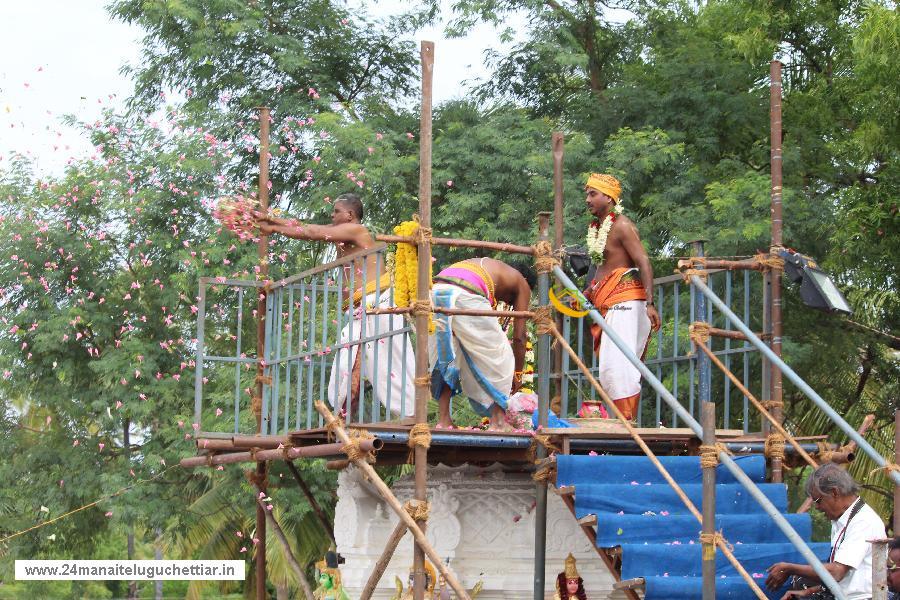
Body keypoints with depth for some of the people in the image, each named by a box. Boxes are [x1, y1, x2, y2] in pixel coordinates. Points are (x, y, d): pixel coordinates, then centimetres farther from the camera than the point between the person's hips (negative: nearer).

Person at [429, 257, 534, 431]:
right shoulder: (522, 284, 26)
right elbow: (519, 336, 22)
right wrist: (517, 374, 32)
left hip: (437, 290, 6)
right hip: (465, 296, -6)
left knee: (445, 357, 22)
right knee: (498, 356, 12)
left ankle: (443, 419, 19)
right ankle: (498, 421, 12)